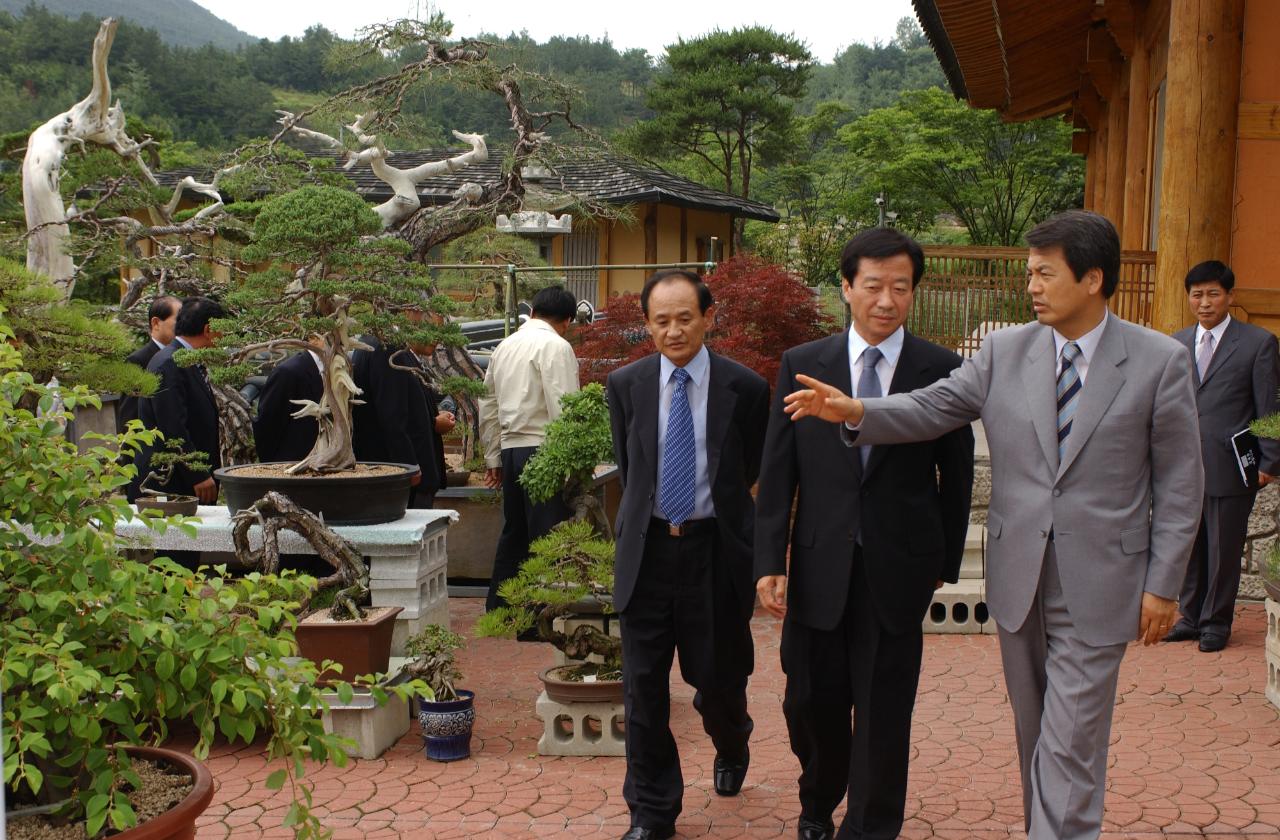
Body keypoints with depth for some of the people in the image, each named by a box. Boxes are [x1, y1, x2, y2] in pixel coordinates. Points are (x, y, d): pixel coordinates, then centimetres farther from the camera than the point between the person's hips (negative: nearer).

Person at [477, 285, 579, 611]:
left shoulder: (505, 346, 16)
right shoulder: (555, 346, -8)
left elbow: (488, 405, 20)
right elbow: (563, 408, -15)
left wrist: (493, 458, 24)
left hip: (510, 448, 8)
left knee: (514, 532, 17)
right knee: (547, 536, -4)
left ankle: (497, 609, 23)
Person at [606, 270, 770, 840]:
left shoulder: (745, 389, -5)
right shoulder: (625, 385, 1)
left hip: (715, 549, -1)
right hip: (646, 550, 2)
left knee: (718, 677, 10)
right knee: (643, 687, 3)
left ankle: (731, 747, 46)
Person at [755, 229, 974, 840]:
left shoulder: (942, 370, -2)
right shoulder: (801, 365, 1)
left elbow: (956, 475, 5)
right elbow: (777, 474, 0)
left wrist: (946, 560, 9)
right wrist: (770, 562, -5)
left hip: (899, 571, -1)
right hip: (818, 566, 1)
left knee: (883, 713, 7)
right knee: (811, 702, 13)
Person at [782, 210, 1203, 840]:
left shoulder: (1160, 362, -6)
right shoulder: (1004, 351, 2)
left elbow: (1178, 485, -3)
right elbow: (932, 408, -3)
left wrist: (1162, 584, -5)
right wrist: (855, 411, -20)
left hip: (1096, 586, -4)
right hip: (1018, 576, 4)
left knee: (1069, 744, -3)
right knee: (1033, 733, 17)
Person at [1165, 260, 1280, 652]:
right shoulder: (1176, 344, 11)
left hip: (1230, 467, -4)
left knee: (1224, 548, 5)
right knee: (1188, 545, 12)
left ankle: (1216, 622, 20)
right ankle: (1191, 616, 27)